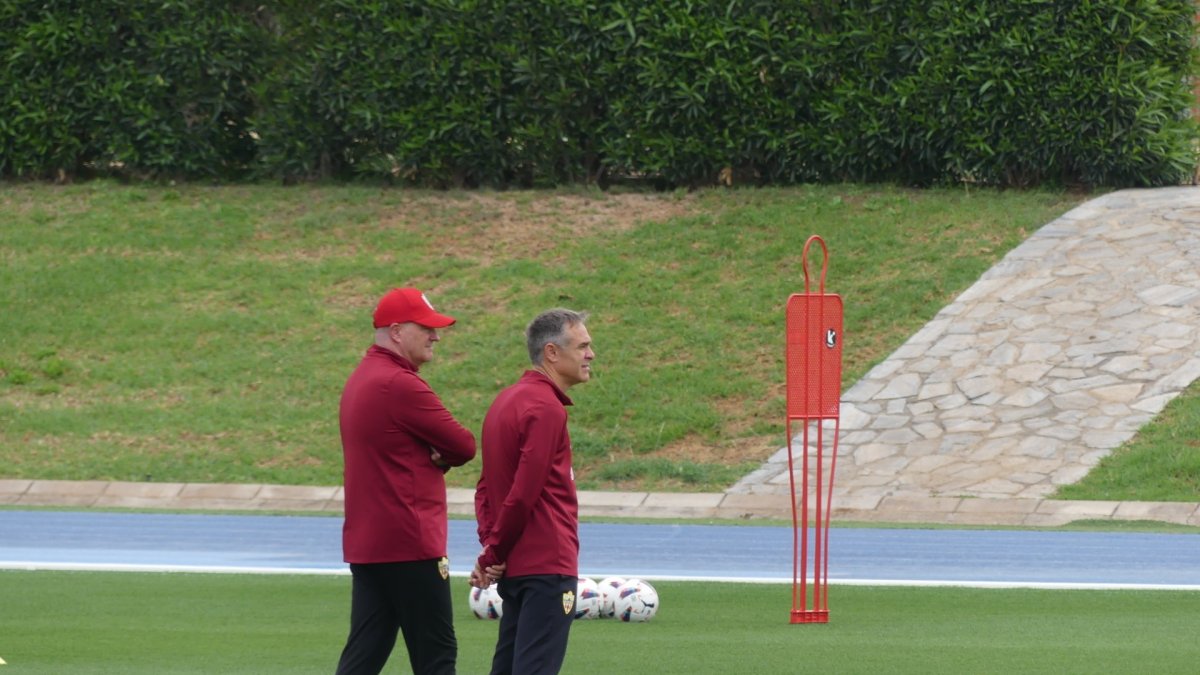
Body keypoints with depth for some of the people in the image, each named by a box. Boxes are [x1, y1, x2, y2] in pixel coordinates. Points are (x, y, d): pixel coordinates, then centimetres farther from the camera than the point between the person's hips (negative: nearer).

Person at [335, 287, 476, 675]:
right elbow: (464, 446, -13)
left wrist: (435, 457, -3)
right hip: (409, 545, -9)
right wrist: (443, 456, 7)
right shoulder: (400, 385, -16)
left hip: (364, 542, 9)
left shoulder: (359, 380, 16)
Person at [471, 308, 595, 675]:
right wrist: (495, 554, -7)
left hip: (514, 565, 9)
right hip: (548, 564, -9)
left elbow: (487, 486, 15)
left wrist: (492, 551, 5)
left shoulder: (507, 400, 15)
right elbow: (523, 495, -18)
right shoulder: (546, 409, -15)